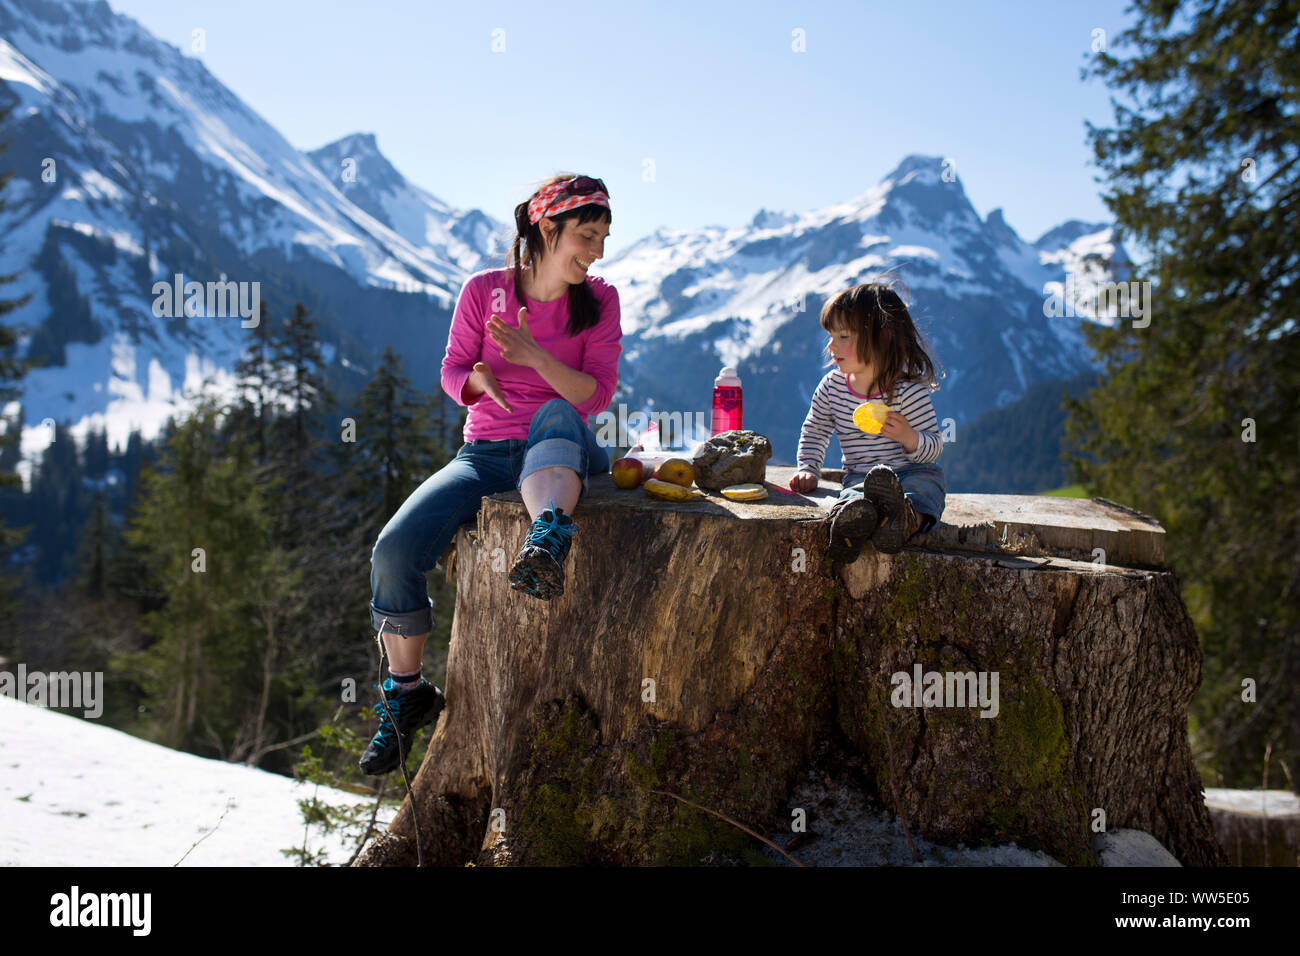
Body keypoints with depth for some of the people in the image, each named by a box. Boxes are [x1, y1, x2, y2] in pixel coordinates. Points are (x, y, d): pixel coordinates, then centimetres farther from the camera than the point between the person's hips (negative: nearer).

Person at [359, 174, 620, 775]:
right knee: (395, 550, -22)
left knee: (556, 415, -38)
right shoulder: (484, 290, 3)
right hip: (486, 454, 1)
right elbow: (452, 373, 7)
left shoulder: (599, 301, 4)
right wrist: (480, 379, -17)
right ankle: (405, 693, -1)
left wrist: (535, 357, -19)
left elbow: (596, 396, -3)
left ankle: (547, 546, -58)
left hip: (560, 458, -1)